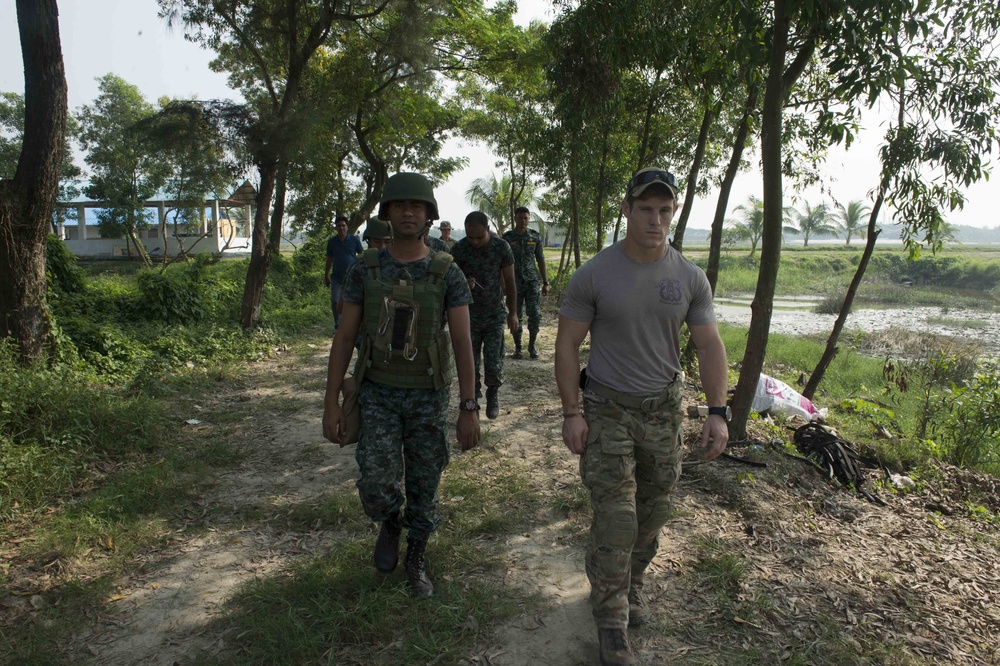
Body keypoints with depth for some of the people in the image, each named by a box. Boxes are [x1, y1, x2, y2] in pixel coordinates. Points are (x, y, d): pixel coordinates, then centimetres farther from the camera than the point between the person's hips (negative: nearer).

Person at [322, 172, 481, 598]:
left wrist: (469, 409, -15)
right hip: (378, 394, 1)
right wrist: (331, 404, -5)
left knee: (424, 487, 9)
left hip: (428, 396, 0)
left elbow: (462, 343, -10)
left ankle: (416, 559, 35)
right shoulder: (366, 270, -4)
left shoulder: (447, 273, -8)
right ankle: (391, 522, 27)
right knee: (378, 489, -10)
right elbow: (344, 338, -2)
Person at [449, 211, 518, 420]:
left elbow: (509, 281, 1)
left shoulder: (501, 247, -9)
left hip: (495, 314, -1)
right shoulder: (459, 249, -9)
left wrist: (512, 312, 4)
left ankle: (493, 395, 25)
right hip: (469, 314, 1)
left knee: (494, 363, -1)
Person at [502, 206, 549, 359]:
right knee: (515, 316, 5)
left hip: (532, 281, 1)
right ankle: (517, 346, 19)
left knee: (535, 315, -3)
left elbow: (540, 260, 8)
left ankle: (532, 345, 15)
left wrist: (545, 282, 6)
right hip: (514, 283, -1)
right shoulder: (507, 238, -2)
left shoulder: (536, 237, 3)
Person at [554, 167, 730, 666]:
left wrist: (718, 412, -5)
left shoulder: (690, 279, -2)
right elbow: (567, 344, -6)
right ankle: (611, 618, 11)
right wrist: (571, 412, -11)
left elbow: (709, 345, 3)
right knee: (615, 516, -6)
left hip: (663, 410, 4)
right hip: (607, 409, -3)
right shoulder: (594, 275, -10)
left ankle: (632, 584, 38)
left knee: (653, 510, 13)